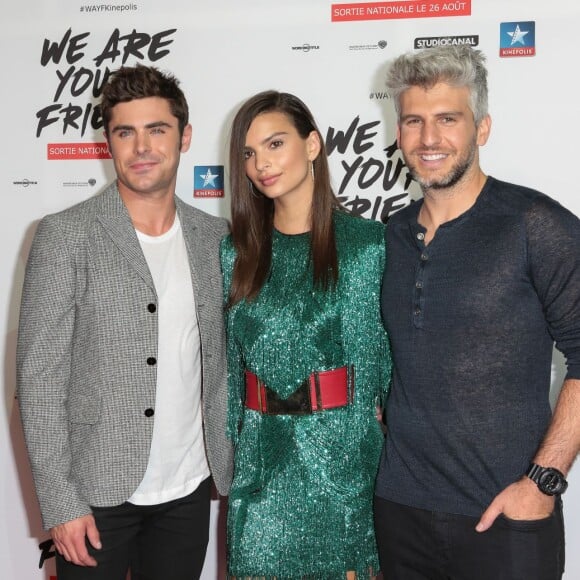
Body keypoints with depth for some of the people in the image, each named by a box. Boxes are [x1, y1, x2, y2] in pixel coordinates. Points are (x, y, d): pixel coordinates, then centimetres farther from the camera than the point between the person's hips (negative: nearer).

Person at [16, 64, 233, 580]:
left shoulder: (215, 237, 4)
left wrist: (233, 465, 4)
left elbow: (224, 359, 10)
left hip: (189, 491, 4)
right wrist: (60, 503, -12)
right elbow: (39, 377, -10)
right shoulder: (65, 236, -9)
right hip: (98, 493, -3)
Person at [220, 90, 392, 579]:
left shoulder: (368, 243, -6)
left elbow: (388, 356, -3)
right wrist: (227, 444, 7)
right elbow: (230, 361, 8)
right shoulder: (237, 252, 5)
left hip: (343, 452, -3)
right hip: (259, 459, 3)